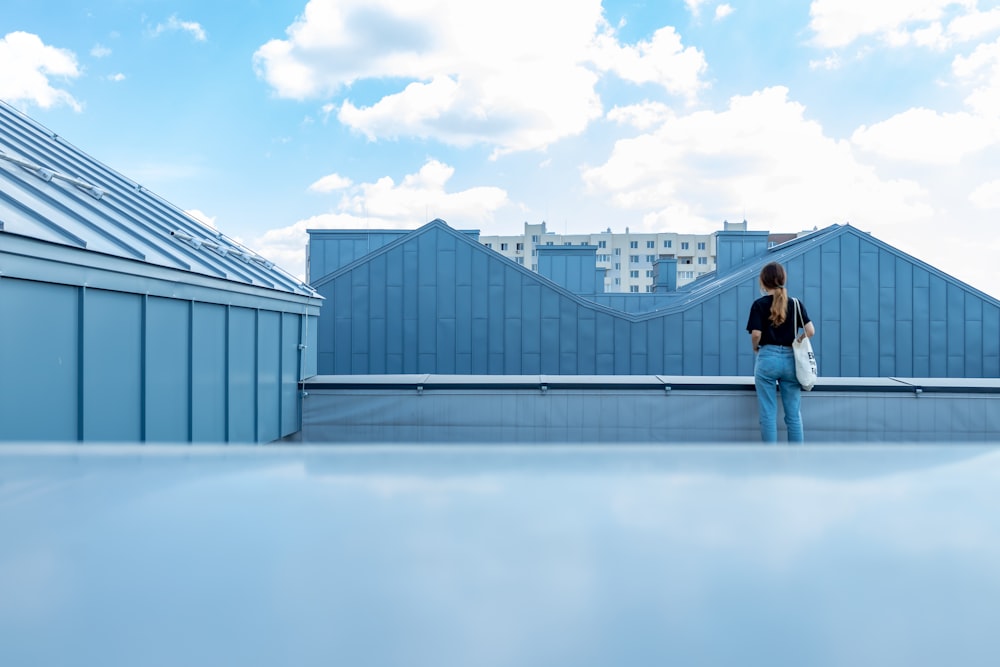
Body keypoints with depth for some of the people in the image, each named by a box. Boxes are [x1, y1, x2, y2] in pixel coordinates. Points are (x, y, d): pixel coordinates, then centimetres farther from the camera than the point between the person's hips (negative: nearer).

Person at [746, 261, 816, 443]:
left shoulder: (759, 304, -3)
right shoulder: (796, 304, 5)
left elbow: (756, 334, -12)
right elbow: (811, 331, -1)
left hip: (767, 358, -3)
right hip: (791, 360, 3)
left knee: (768, 414, 2)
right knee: (794, 415, 8)